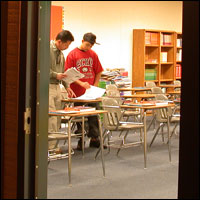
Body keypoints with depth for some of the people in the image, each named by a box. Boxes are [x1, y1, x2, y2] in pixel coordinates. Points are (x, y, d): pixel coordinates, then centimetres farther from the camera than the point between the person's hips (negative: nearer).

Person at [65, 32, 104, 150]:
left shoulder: (93, 54, 7)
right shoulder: (72, 54, -4)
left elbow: (98, 72, 12)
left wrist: (95, 86, -1)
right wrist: (81, 83, -19)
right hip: (78, 93, -3)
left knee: (95, 116, 4)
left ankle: (94, 139, 16)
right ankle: (80, 141, 15)